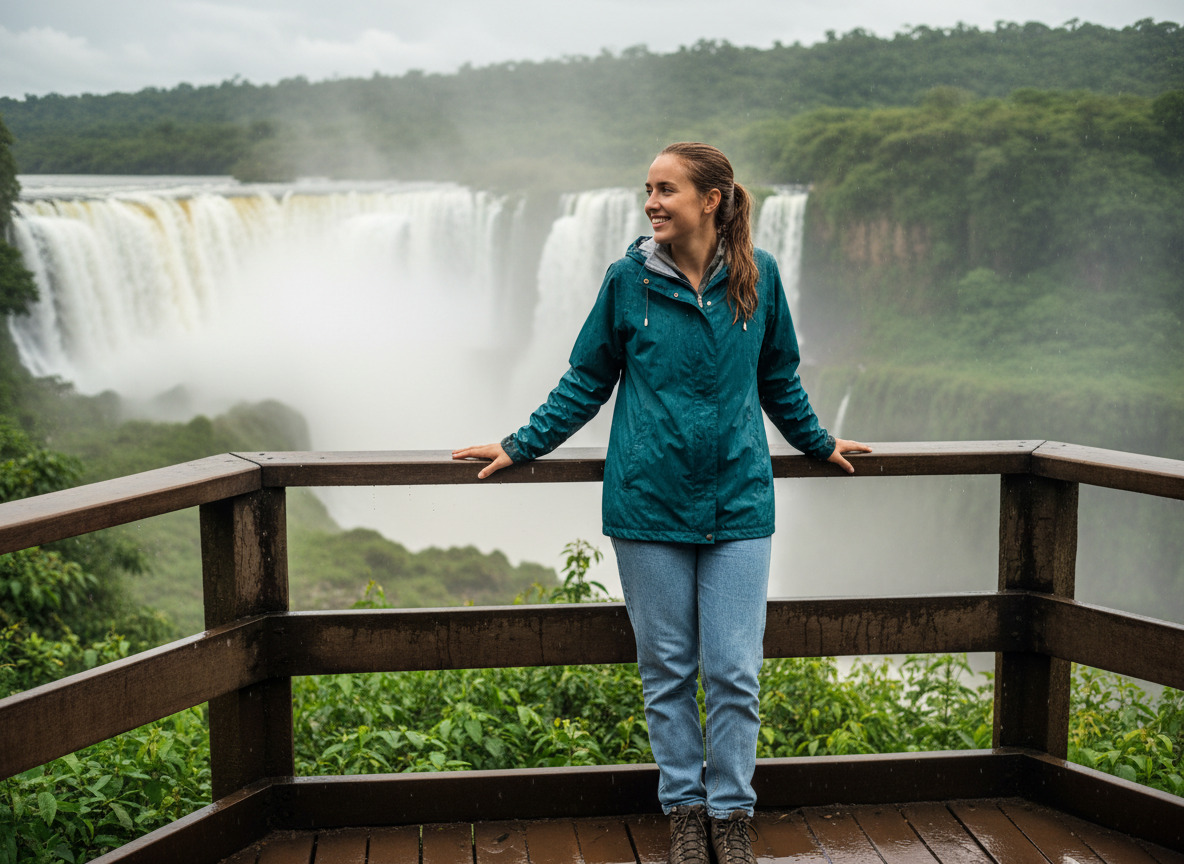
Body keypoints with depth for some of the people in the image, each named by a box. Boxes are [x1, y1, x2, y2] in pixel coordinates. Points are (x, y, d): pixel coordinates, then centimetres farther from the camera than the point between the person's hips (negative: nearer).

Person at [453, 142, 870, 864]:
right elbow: (586, 383, 9)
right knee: (666, 668, 8)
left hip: (738, 502, 0)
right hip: (649, 500, 0)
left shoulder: (758, 275, 2)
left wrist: (819, 443, 28)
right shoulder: (630, 279, 0)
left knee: (734, 671, 0)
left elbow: (779, 379, 17)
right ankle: (685, 806, 24)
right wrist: (520, 447, 8)